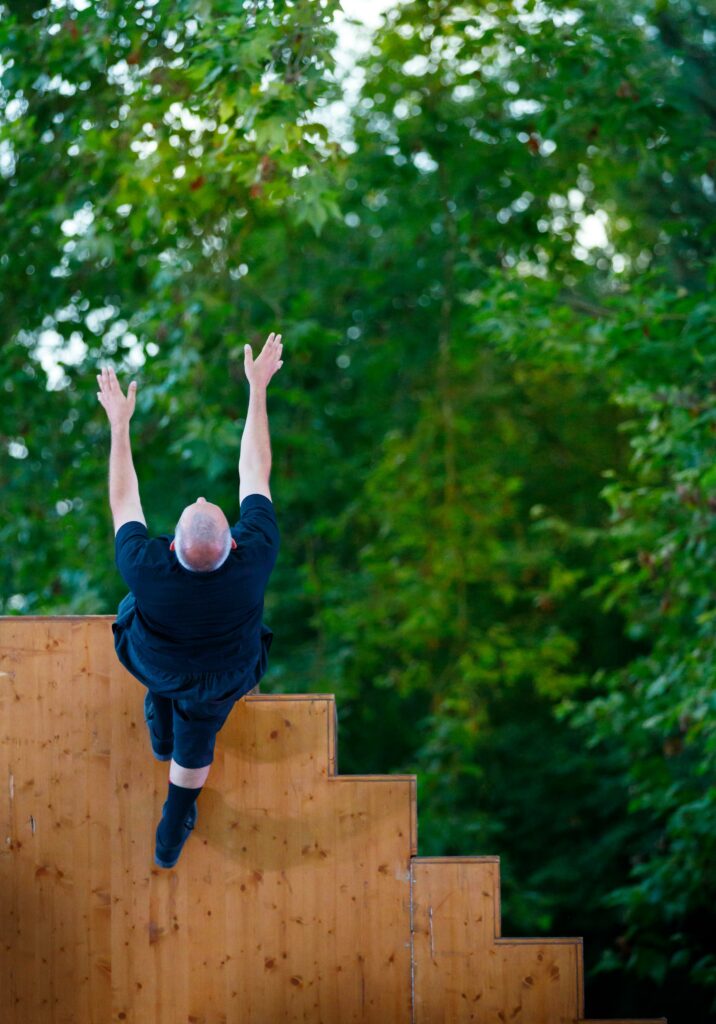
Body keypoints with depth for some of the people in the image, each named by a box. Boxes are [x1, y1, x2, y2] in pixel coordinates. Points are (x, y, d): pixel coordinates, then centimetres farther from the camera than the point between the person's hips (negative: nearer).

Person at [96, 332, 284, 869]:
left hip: (150, 661, -1)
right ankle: (172, 837, 54)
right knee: (195, 749, 31)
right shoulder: (255, 556, -42)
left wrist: (119, 423, -16)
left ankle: (160, 738, 65)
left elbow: (123, 501, -24)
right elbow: (255, 472, -27)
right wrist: (258, 388, -20)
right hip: (222, 678, 1)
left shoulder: (146, 568, -44)